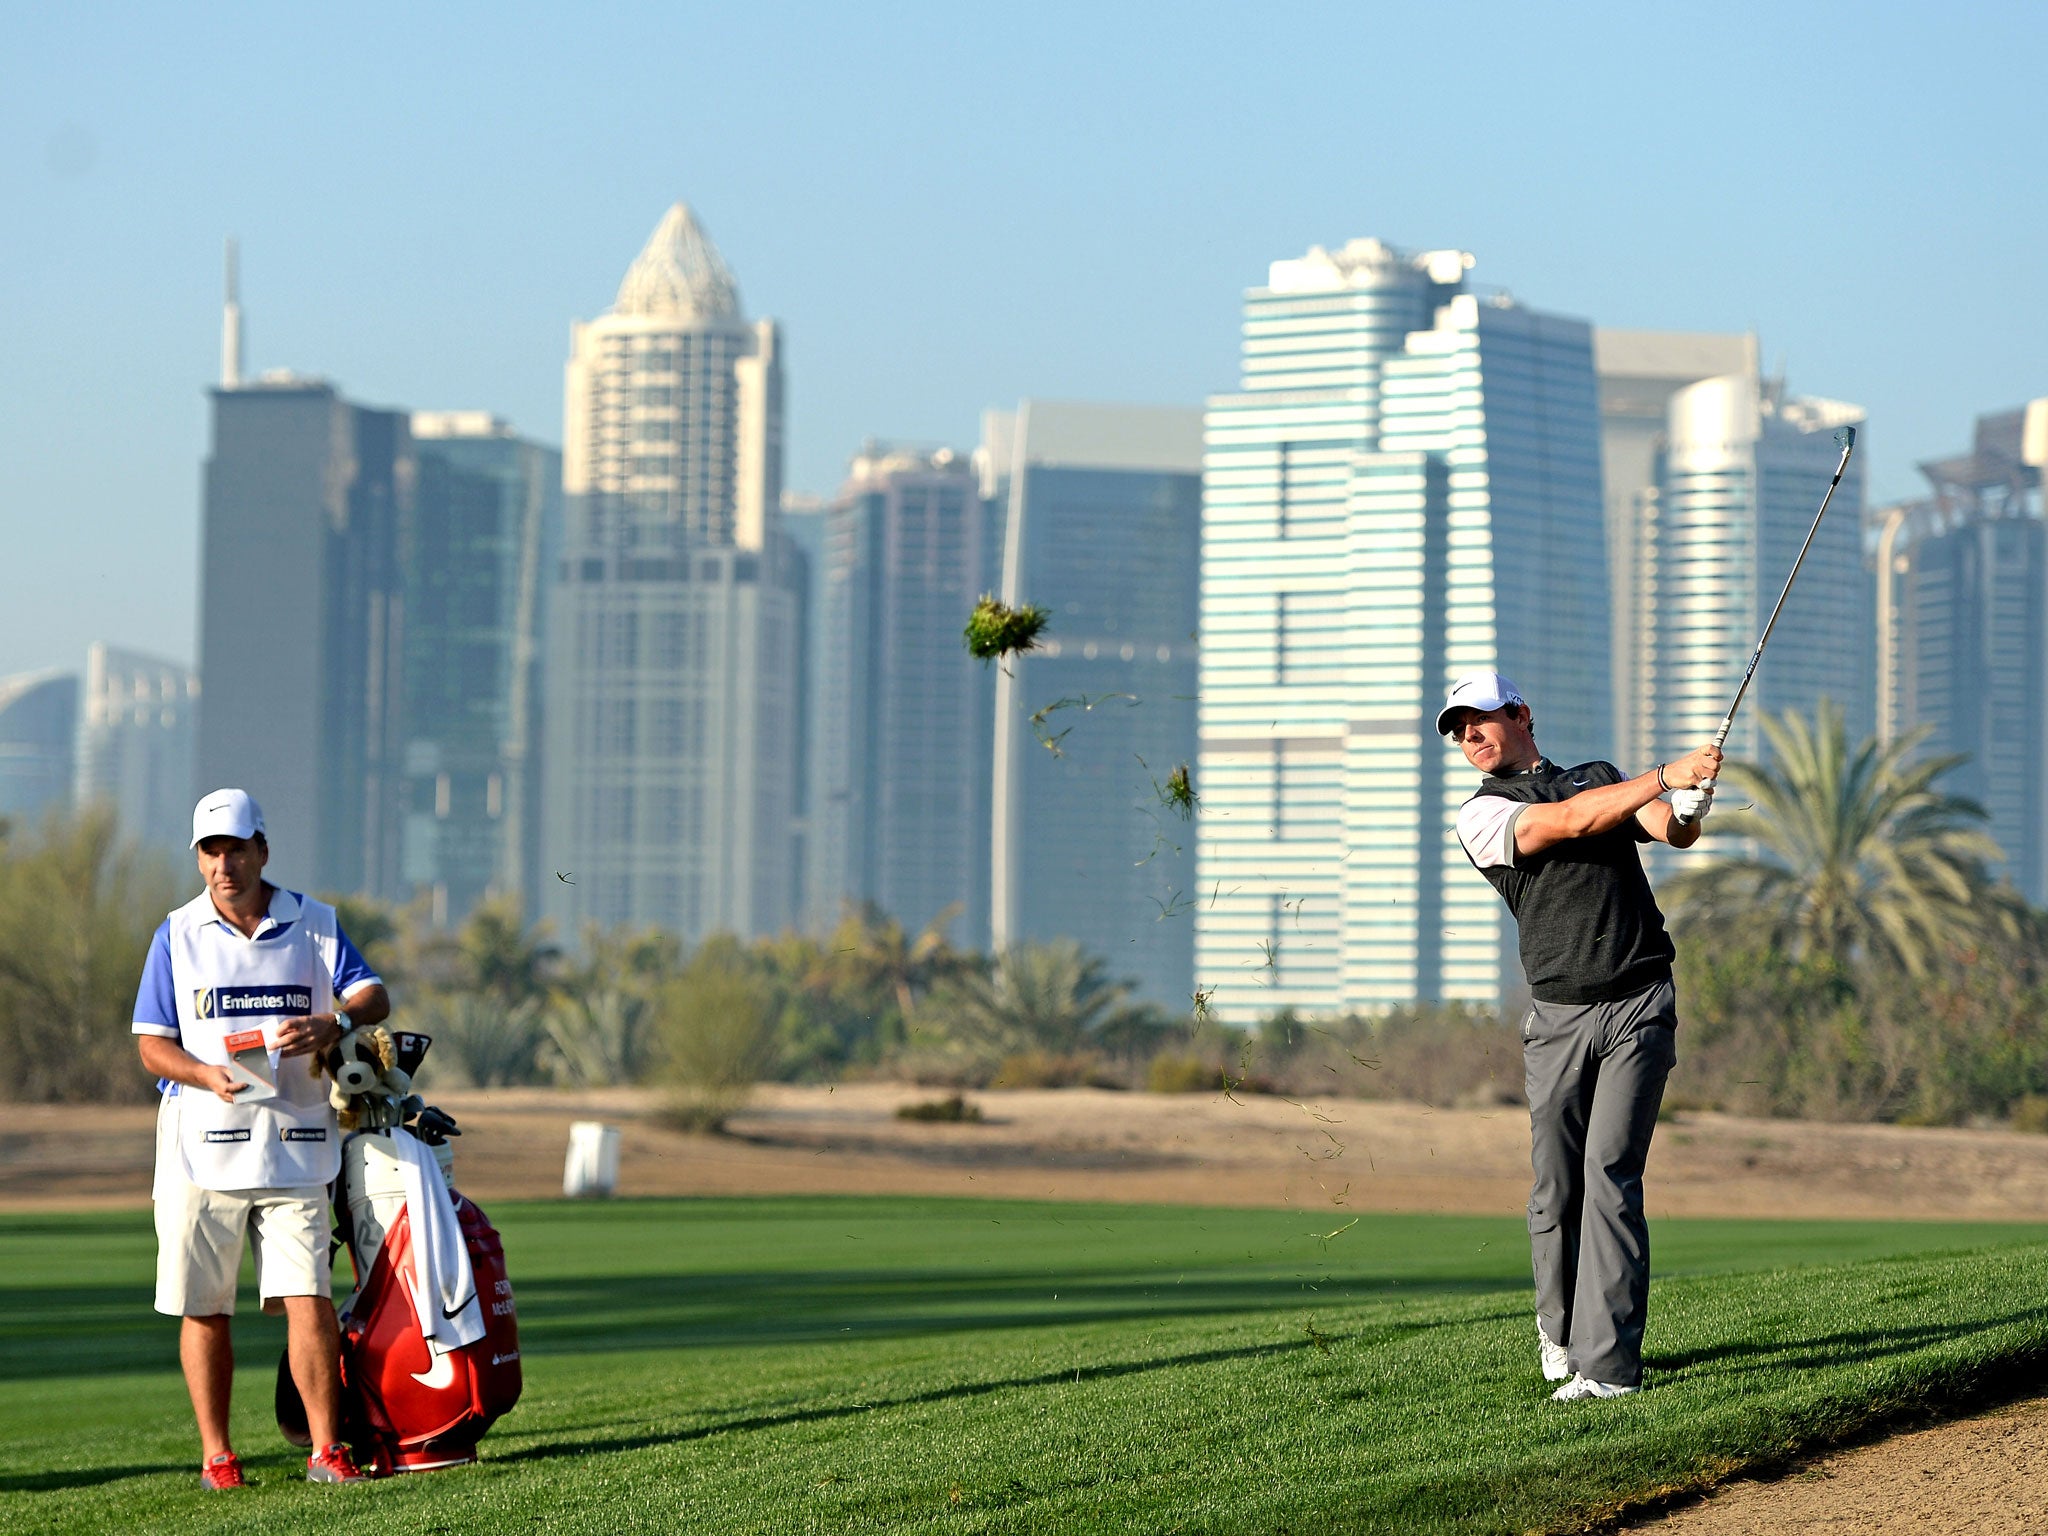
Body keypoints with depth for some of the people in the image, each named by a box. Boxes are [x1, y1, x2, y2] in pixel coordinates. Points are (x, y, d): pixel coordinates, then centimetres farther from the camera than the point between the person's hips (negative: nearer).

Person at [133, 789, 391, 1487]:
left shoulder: (314, 924, 7)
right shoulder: (178, 934, 5)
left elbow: (373, 996, 0)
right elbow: (152, 1044, 3)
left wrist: (333, 1025, -23)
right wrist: (207, 1075, -18)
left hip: (294, 1147, 0)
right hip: (202, 1144, 0)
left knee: (309, 1299, -8)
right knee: (204, 1309, 3)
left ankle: (327, 1450, -4)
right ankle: (216, 1454, 12)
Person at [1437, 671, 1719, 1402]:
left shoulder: (1603, 776, 16)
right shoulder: (1480, 817, 4)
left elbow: (1672, 830, -1)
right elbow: (1568, 821, -12)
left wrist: (1687, 810, -25)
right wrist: (1665, 776, -21)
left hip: (1638, 1006, 0)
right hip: (1558, 1015, 0)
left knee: (1610, 1173, -12)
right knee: (1556, 1186, 0)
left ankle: (1608, 1363, -16)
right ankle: (1558, 1328, 27)